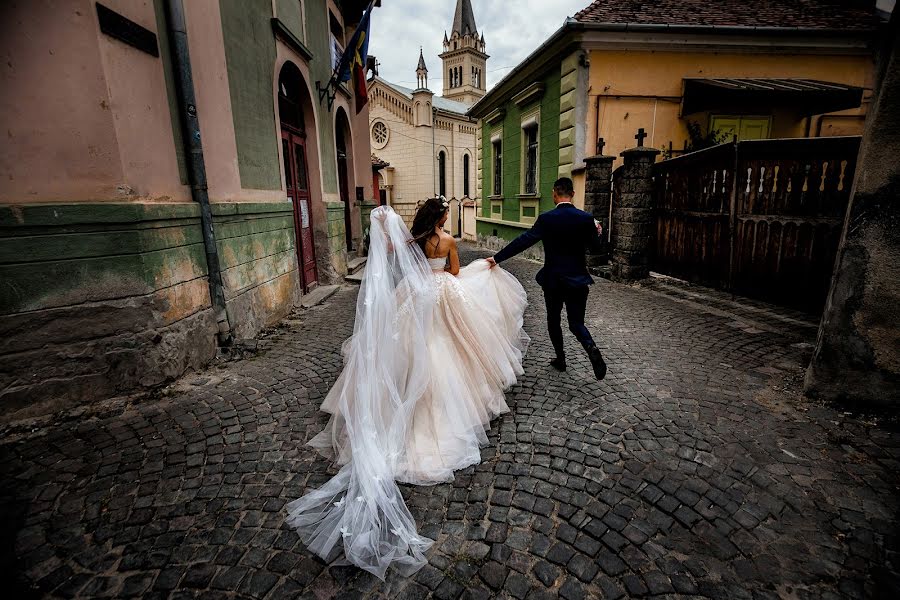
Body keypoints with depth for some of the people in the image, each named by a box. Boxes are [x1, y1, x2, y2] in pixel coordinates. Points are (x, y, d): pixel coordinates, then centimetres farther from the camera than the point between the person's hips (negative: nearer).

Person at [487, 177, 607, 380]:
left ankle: (560, 358, 27)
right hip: (578, 280, 1)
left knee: (553, 320, 18)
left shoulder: (546, 219, -9)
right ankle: (592, 348, -18)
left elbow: (523, 241, -12)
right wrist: (597, 232, 22)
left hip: (552, 279, -1)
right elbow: (596, 248, 1)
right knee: (576, 322, 10)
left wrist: (497, 258, -7)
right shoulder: (586, 218, -4)